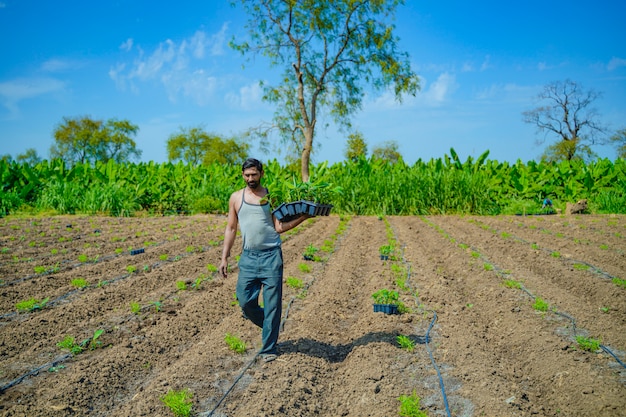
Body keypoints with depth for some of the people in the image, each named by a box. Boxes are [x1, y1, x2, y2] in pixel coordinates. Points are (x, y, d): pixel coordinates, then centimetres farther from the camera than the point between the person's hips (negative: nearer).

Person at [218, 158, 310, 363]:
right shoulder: (236, 198, 7)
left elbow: (279, 227, -2)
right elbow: (231, 228, 11)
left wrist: (304, 217, -13)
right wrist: (224, 257, 7)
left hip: (271, 255, -2)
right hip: (248, 256, 2)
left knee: (272, 304, 0)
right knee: (246, 302, 1)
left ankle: (268, 348, 14)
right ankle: (269, 326, 31)